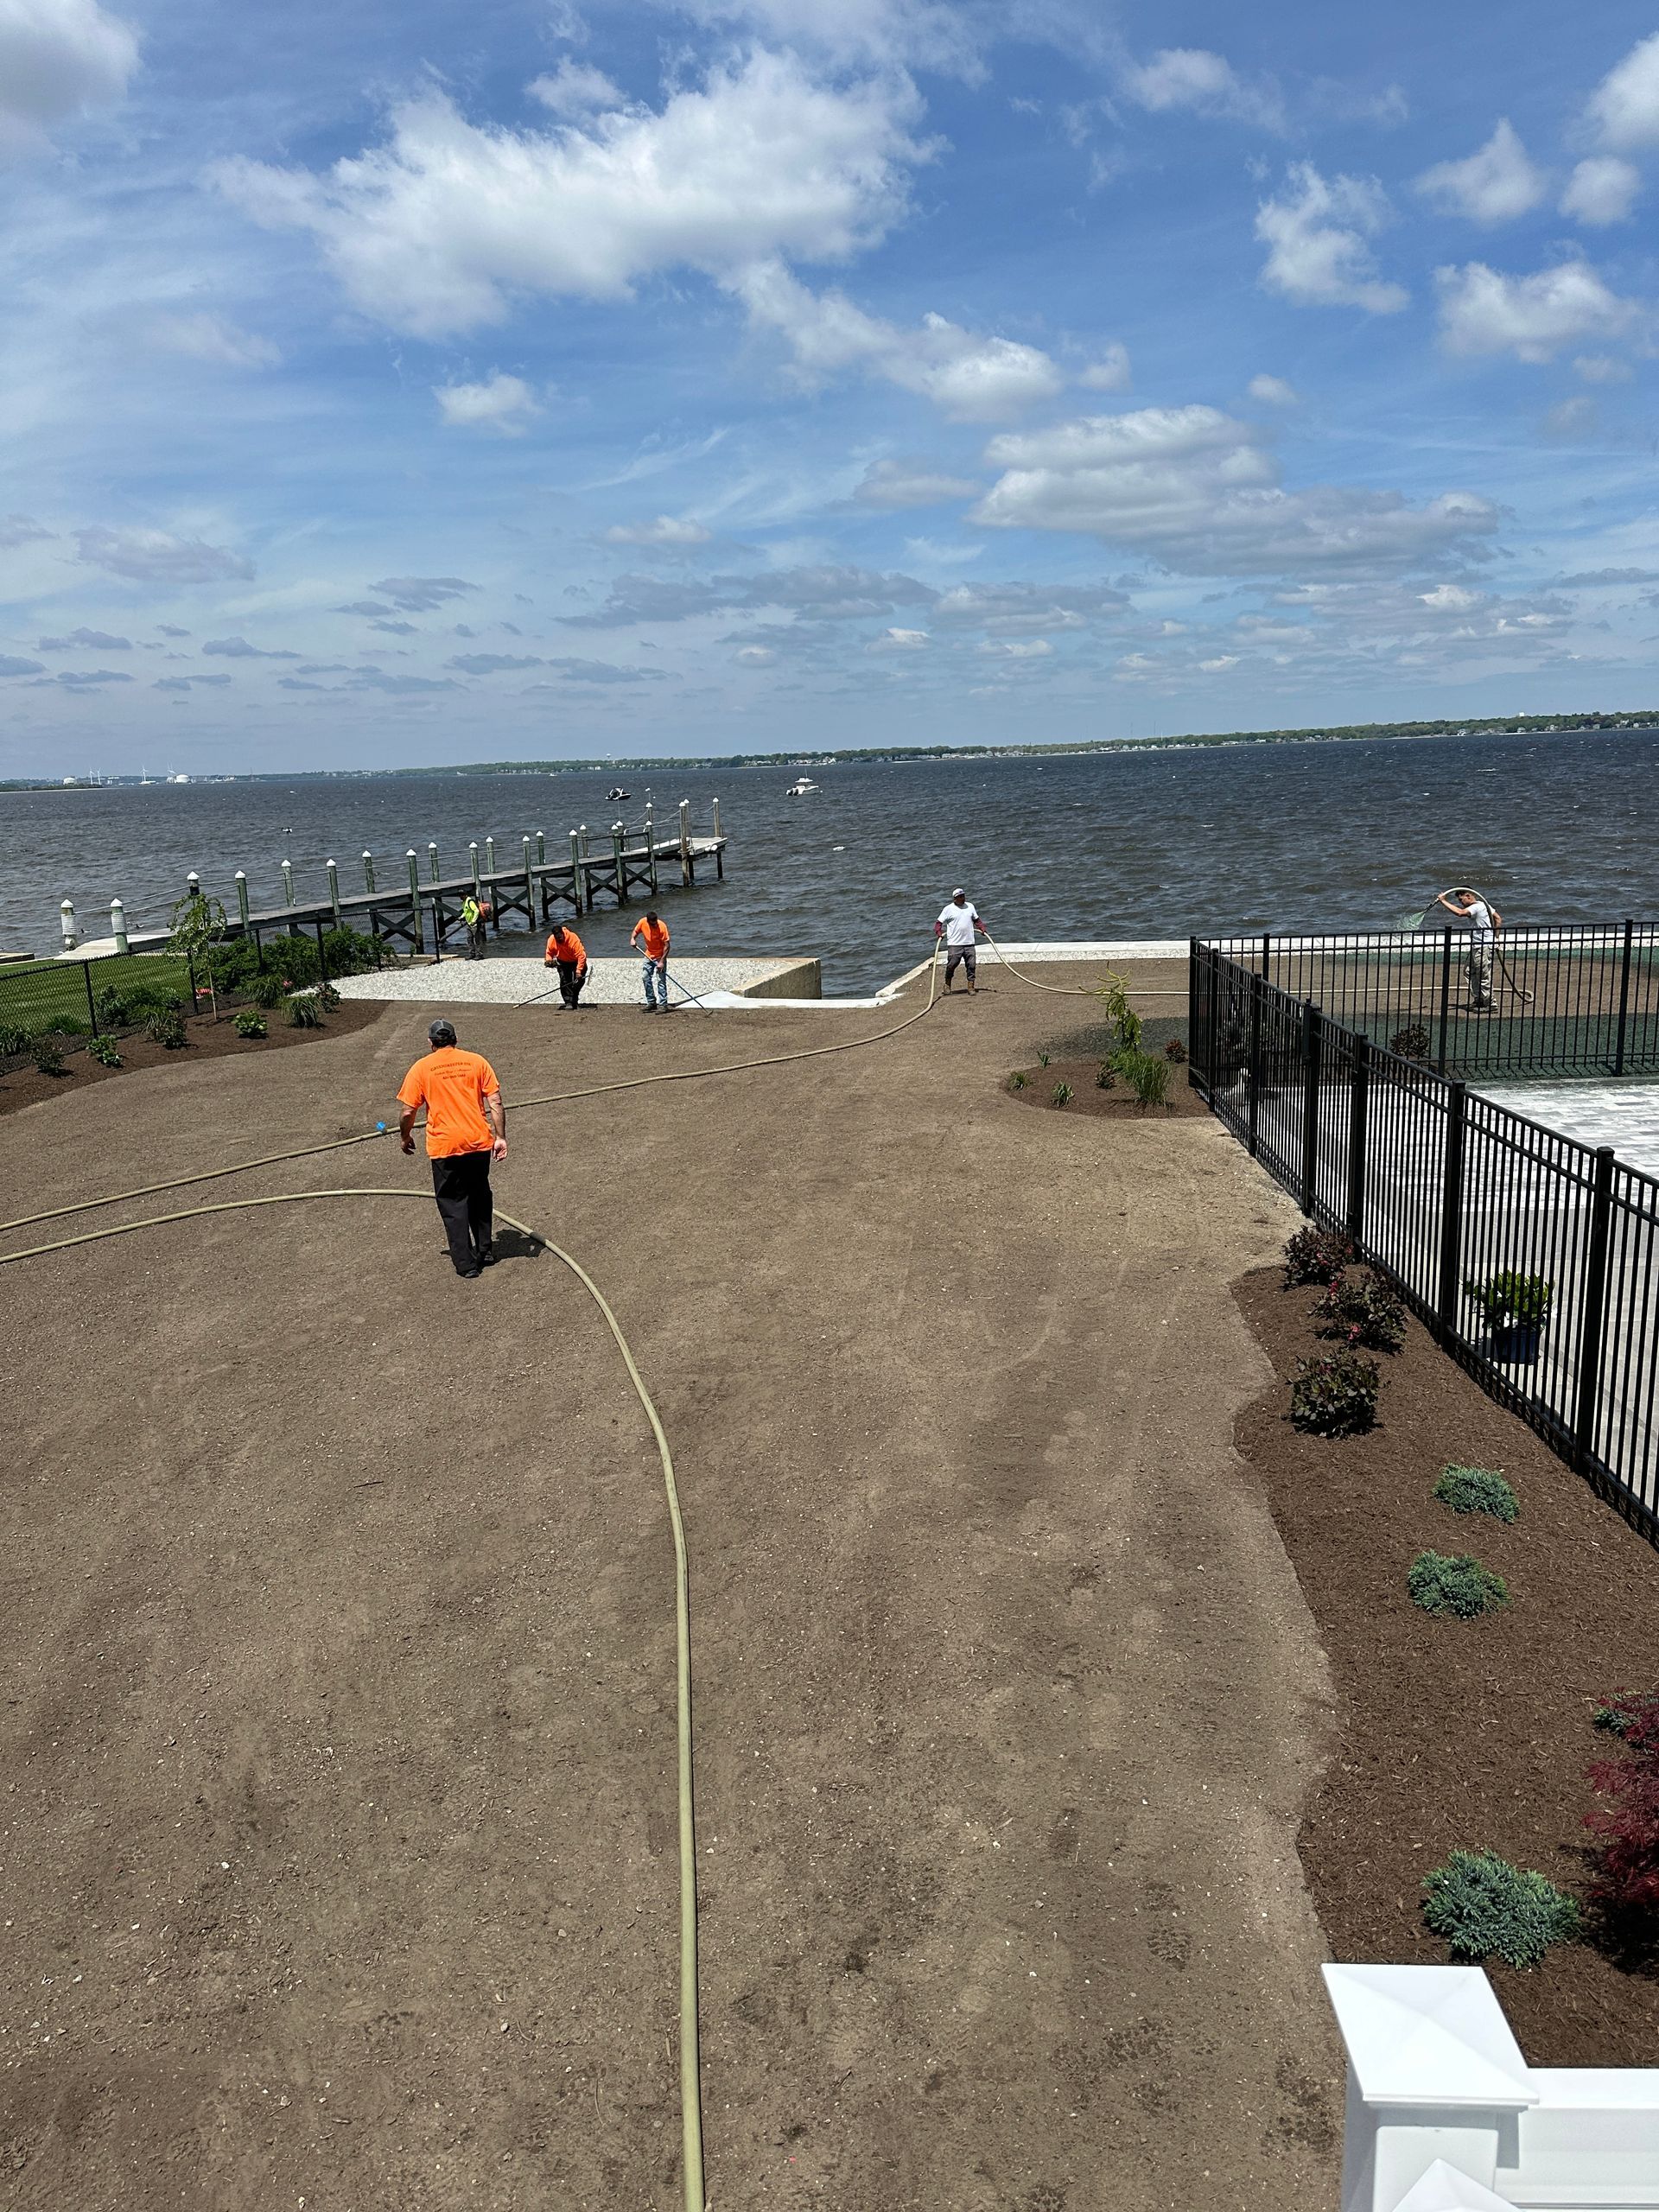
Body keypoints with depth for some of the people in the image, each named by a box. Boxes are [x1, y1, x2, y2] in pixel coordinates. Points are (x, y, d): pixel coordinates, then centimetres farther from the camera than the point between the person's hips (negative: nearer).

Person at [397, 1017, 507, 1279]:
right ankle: (486, 1251, 29)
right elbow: (496, 1103, -2)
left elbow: (408, 1112, -2)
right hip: (480, 1142, 3)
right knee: (480, 1196, 22)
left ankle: (466, 1263, 10)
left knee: (452, 1204, 10)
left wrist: (406, 1137, 15)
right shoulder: (476, 1061, 3)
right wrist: (500, 1137, 2)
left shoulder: (421, 1068, -2)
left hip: (444, 1148, -2)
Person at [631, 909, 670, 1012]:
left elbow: (666, 945, -24)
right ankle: (651, 1002, 17)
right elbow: (635, 931, 9)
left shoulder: (662, 926, -26)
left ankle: (663, 1005, -7)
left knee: (661, 980, -9)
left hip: (660, 956, -6)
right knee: (645, 977, 7)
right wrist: (632, 938, -13)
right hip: (649, 955, 6)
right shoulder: (642, 923, -12)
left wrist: (662, 962, -28)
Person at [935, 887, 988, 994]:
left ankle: (971, 986, 9)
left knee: (972, 965, 0)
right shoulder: (949, 909, -1)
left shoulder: (970, 906, 12)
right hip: (954, 944, -4)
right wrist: (938, 932, -16)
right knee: (952, 964, -5)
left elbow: (976, 920, 25)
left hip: (969, 943, 4)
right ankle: (947, 984, 16)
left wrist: (982, 928, 9)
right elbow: (939, 922, 1)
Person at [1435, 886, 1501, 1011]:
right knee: (1471, 972, 16)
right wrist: (1495, 936, 16)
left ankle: (1488, 1004, 3)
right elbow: (1498, 919, 16)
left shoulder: (1476, 907, -18)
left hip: (1484, 947, -11)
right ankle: (1477, 999, 25)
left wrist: (1443, 901, -30)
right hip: (1476, 946, 11)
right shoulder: (1482, 904, 13)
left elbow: (1460, 912, -37)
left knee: (1484, 976, -4)